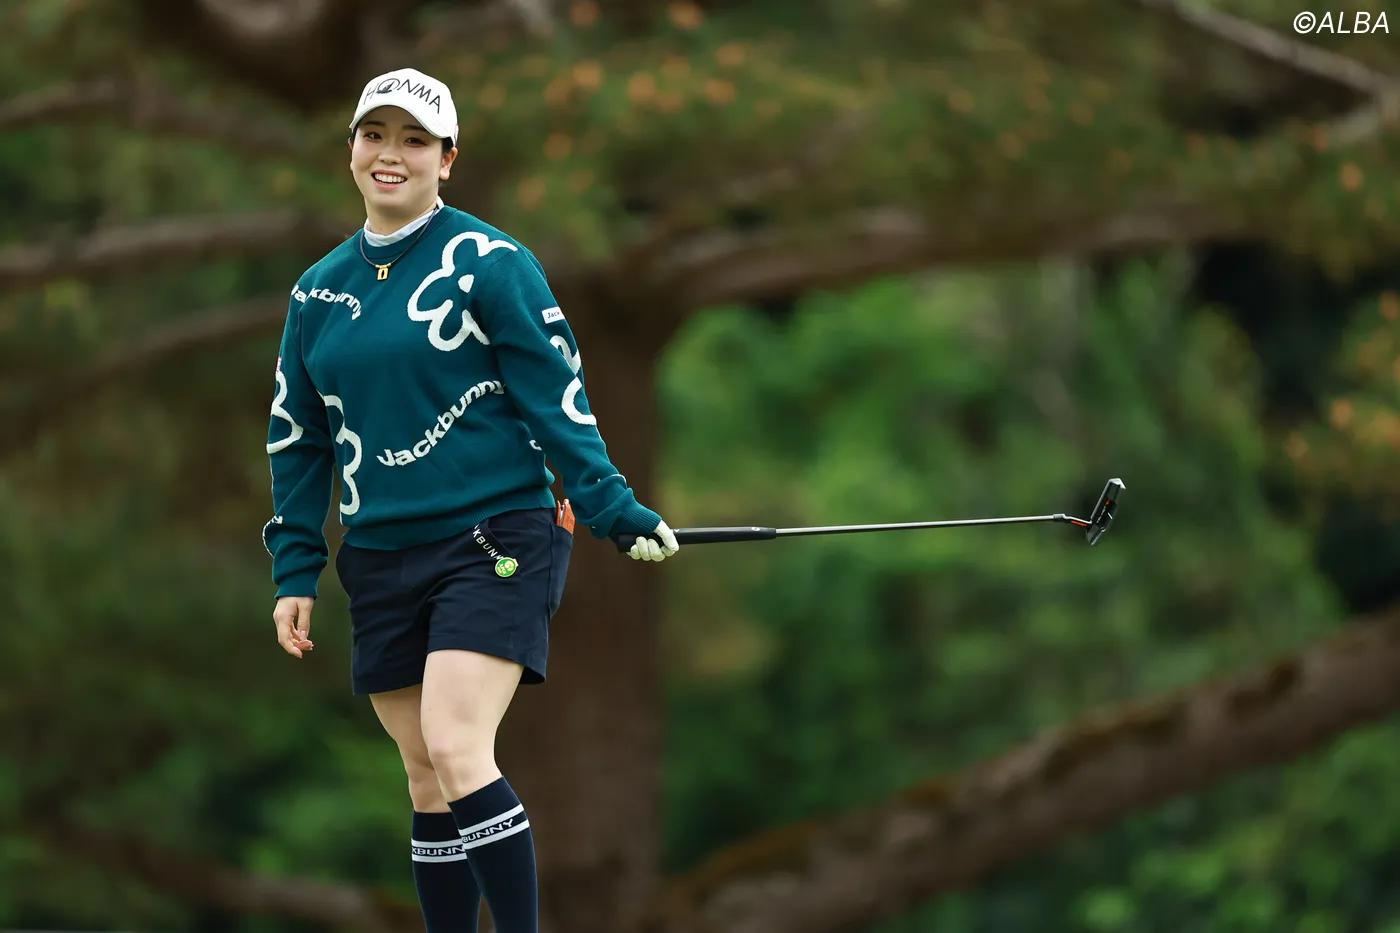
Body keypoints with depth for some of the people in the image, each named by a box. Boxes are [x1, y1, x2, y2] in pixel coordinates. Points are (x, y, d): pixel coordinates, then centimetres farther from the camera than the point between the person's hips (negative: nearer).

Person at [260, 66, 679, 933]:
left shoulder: (490, 263, -3)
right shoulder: (319, 290, 13)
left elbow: (557, 396, -5)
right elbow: (298, 439, 18)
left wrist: (613, 507, -15)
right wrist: (295, 569, 13)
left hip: (495, 537, -6)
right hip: (382, 560, 6)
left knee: (456, 748, -21)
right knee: (427, 782, 6)